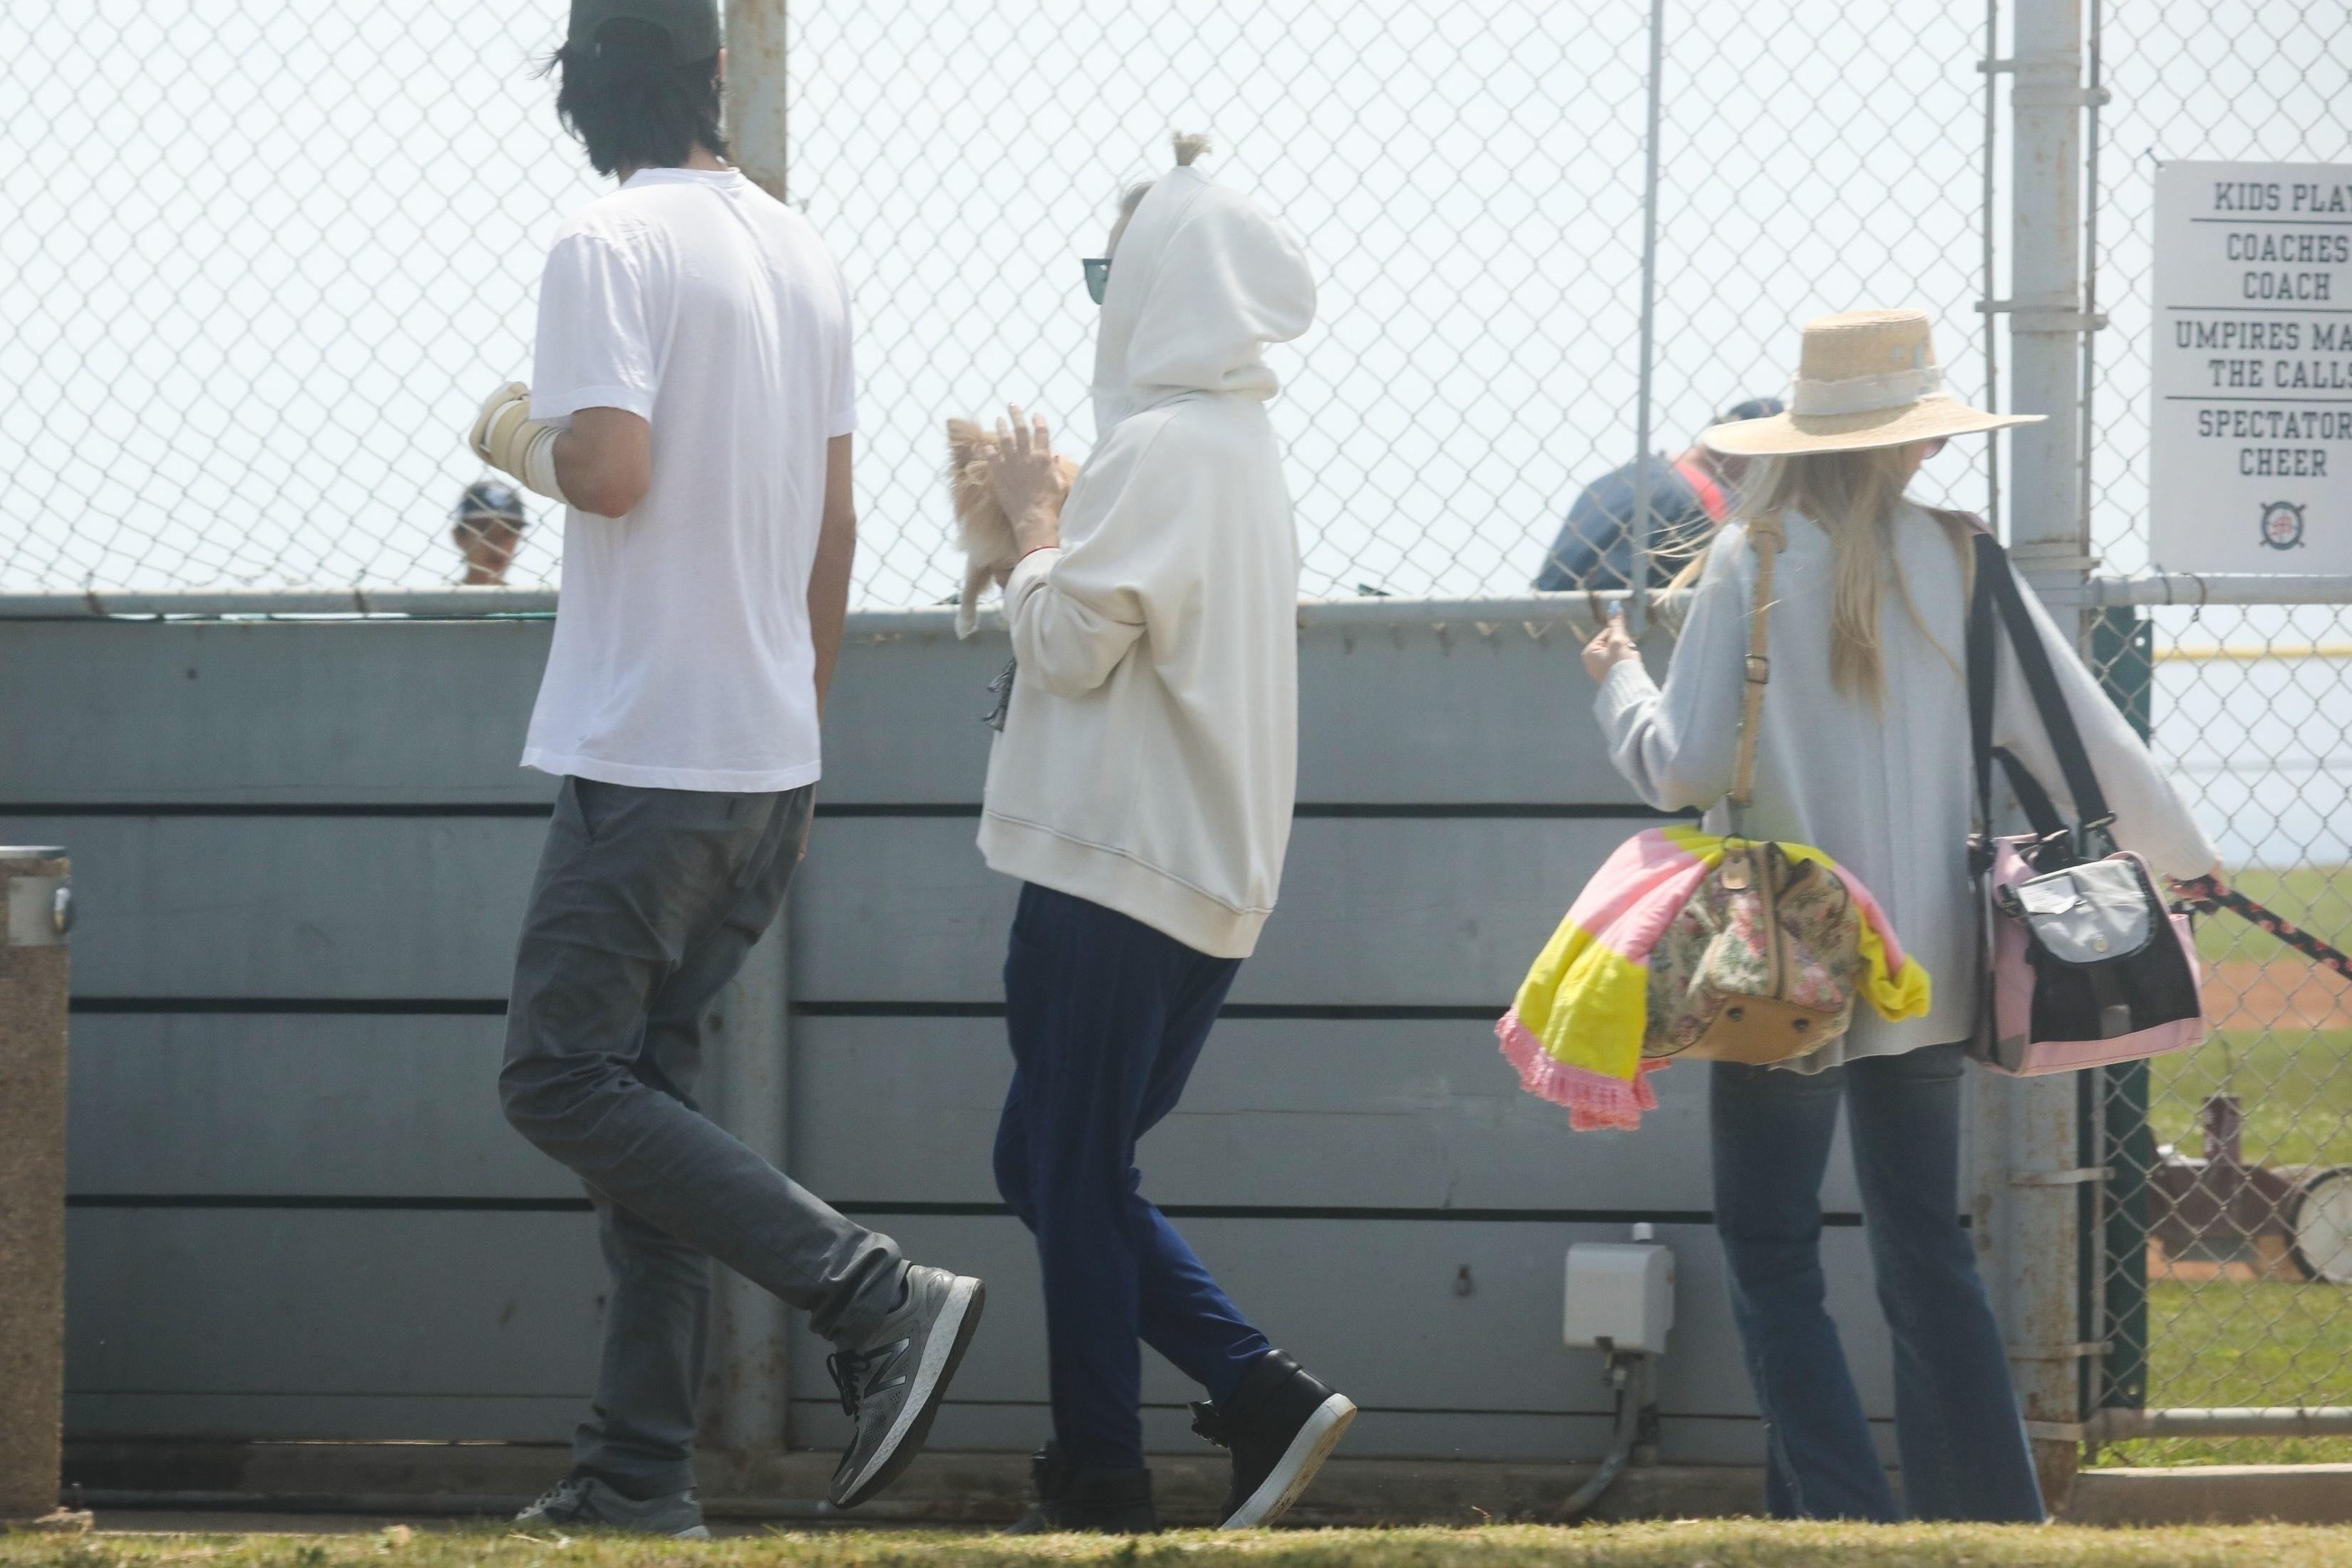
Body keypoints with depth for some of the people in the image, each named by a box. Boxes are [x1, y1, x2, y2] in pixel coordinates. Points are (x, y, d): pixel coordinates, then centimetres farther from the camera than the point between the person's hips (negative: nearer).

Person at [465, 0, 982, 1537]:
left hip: (646, 758, -8)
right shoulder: (806, 255, 11)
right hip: (769, 759, 8)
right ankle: (642, 1475, 9)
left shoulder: (614, 245, -13)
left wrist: (520, 439, -2)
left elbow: (612, 470, -24)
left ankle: (879, 1296, -17)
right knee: (647, 1085, 12)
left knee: (565, 1081, -5)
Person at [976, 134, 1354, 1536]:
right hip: (1213, 877, 9)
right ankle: (1264, 1394, 3)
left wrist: (1033, 516, -2)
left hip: (1119, 868, -9)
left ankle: (1101, 1489, 0)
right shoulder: (1248, 445, 15)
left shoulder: (1160, 448, -16)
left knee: (1071, 1174, -2)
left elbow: (1069, 642, -16)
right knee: (1060, 1164, 14)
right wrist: (1057, 518, 15)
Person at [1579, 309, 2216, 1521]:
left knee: (1770, 1253, 3)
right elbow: (2087, 740, 1)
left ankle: (1843, 1520, -8)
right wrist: (2184, 860, 18)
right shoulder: (1958, 563, -1)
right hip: (1925, 966, 4)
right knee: (1926, 1251, 14)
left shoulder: (1752, 564, -9)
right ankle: (1991, 1521, 12)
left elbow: (1684, 769, -11)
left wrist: (1619, 680, 10)